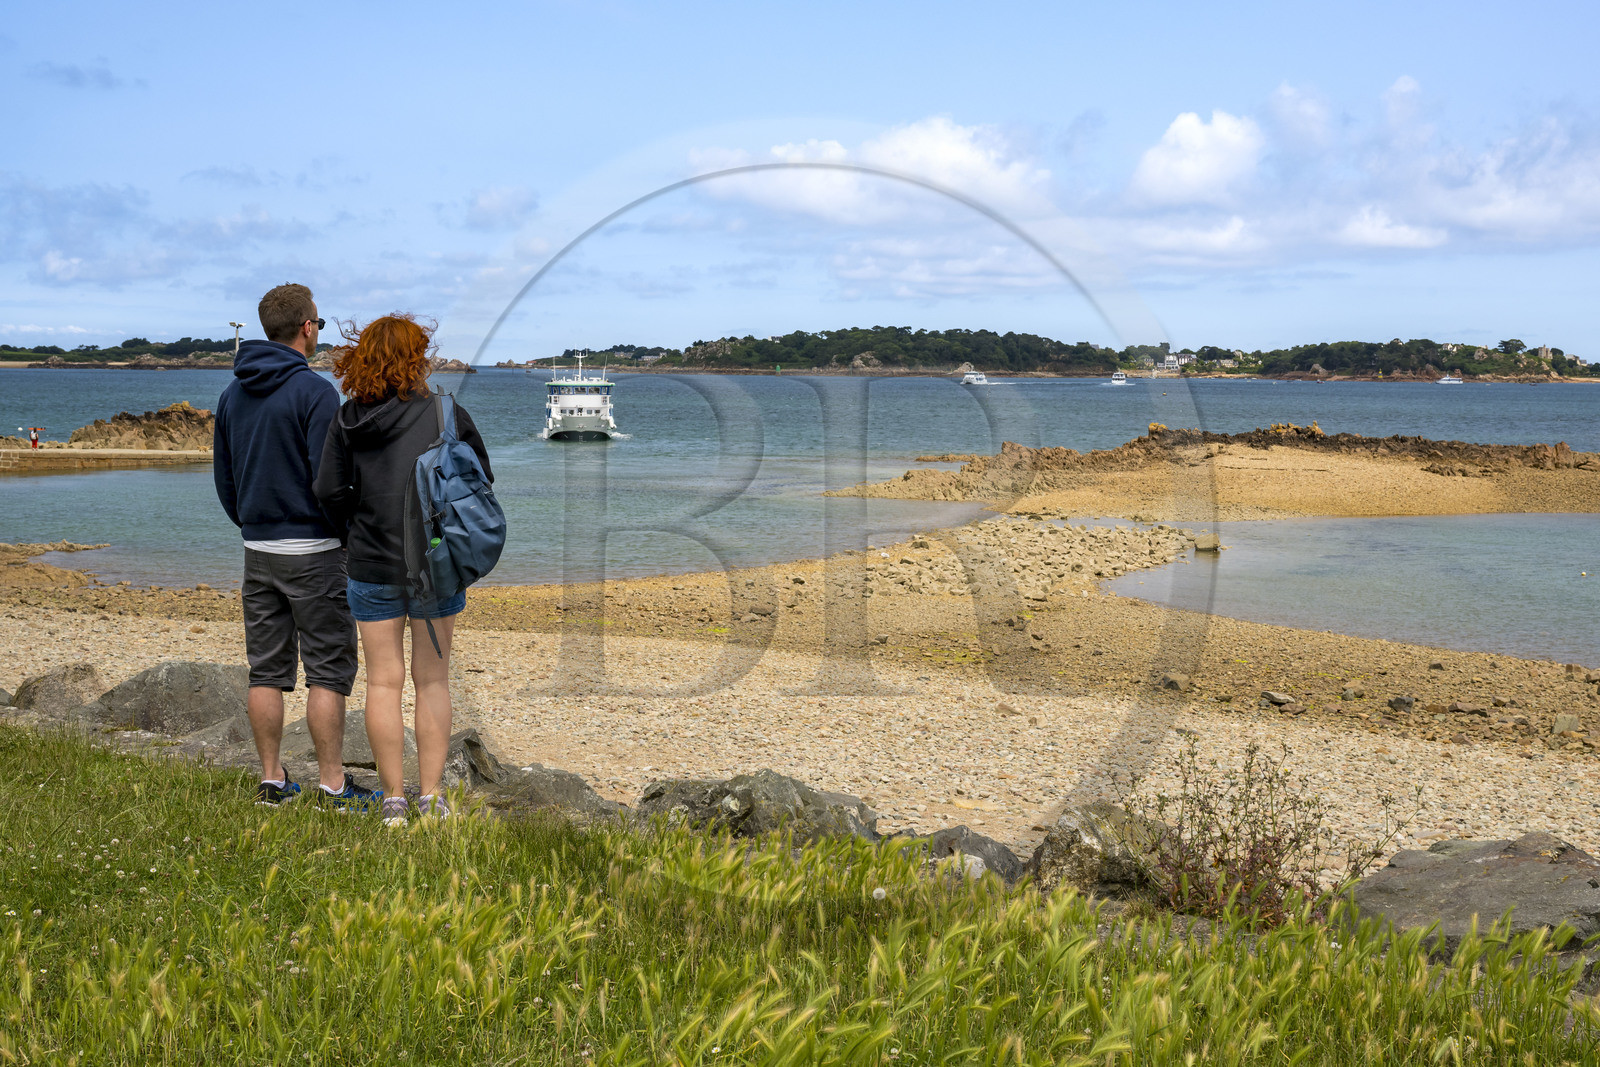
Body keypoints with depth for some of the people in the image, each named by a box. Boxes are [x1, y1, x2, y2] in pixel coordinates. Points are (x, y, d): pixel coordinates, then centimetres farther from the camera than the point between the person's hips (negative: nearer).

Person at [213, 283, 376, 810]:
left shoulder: (233, 394, 10)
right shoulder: (314, 391, -13)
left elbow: (223, 478, 15)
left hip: (257, 549, 7)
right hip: (313, 549, -7)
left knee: (266, 671, 10)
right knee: (328, 670, -1)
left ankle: (272, 780, 16)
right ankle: (333, 786, 2)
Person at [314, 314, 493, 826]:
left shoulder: (348, 420, -3)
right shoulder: (447, 414, -7)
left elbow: (329, 491, -4)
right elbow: (481, 480, 1)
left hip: (371, 568, 1)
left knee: (383, 682, 8)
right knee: (432, 679, 10)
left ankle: (394, 800, 11)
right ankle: (431, 797, 12)